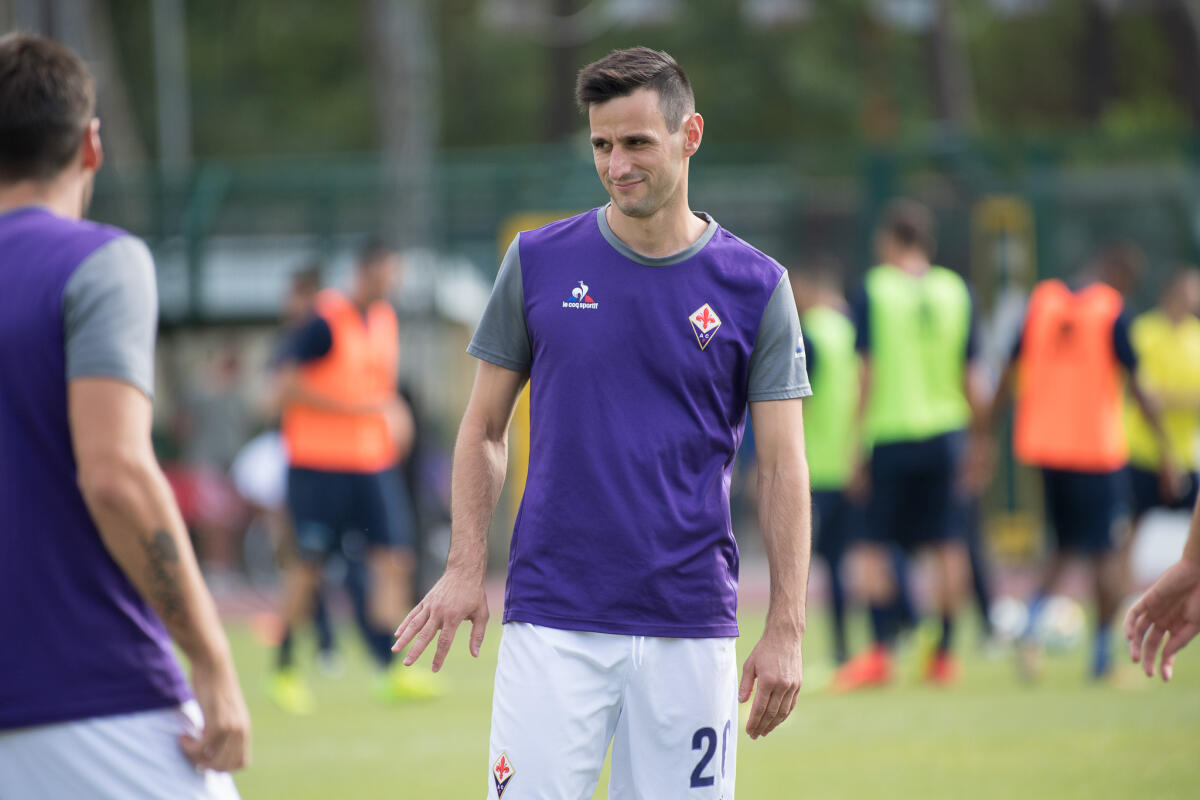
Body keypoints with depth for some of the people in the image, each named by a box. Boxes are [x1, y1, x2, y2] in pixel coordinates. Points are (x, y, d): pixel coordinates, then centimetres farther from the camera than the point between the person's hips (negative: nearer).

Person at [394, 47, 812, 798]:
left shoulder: (755, 287, 2)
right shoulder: (539, 263, 4)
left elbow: (783, 466, 2)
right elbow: (486, 428, 11)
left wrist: (786, 631, -6)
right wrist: (467, 567, -2)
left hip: (691, 626, 0)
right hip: (553, 620, 0)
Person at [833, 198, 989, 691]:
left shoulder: (874, 289, -5)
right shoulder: (956, 291, 4)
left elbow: (868, 373, -6)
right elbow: (972, 378, 5)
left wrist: (859, 445, -1)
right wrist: (971, 441, 16)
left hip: (890, 433, -3)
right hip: (945, 429, 3)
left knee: (875, 545, 4)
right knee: (946, 544, 6)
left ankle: (880, 653, -3)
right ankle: (944, 655, 9)